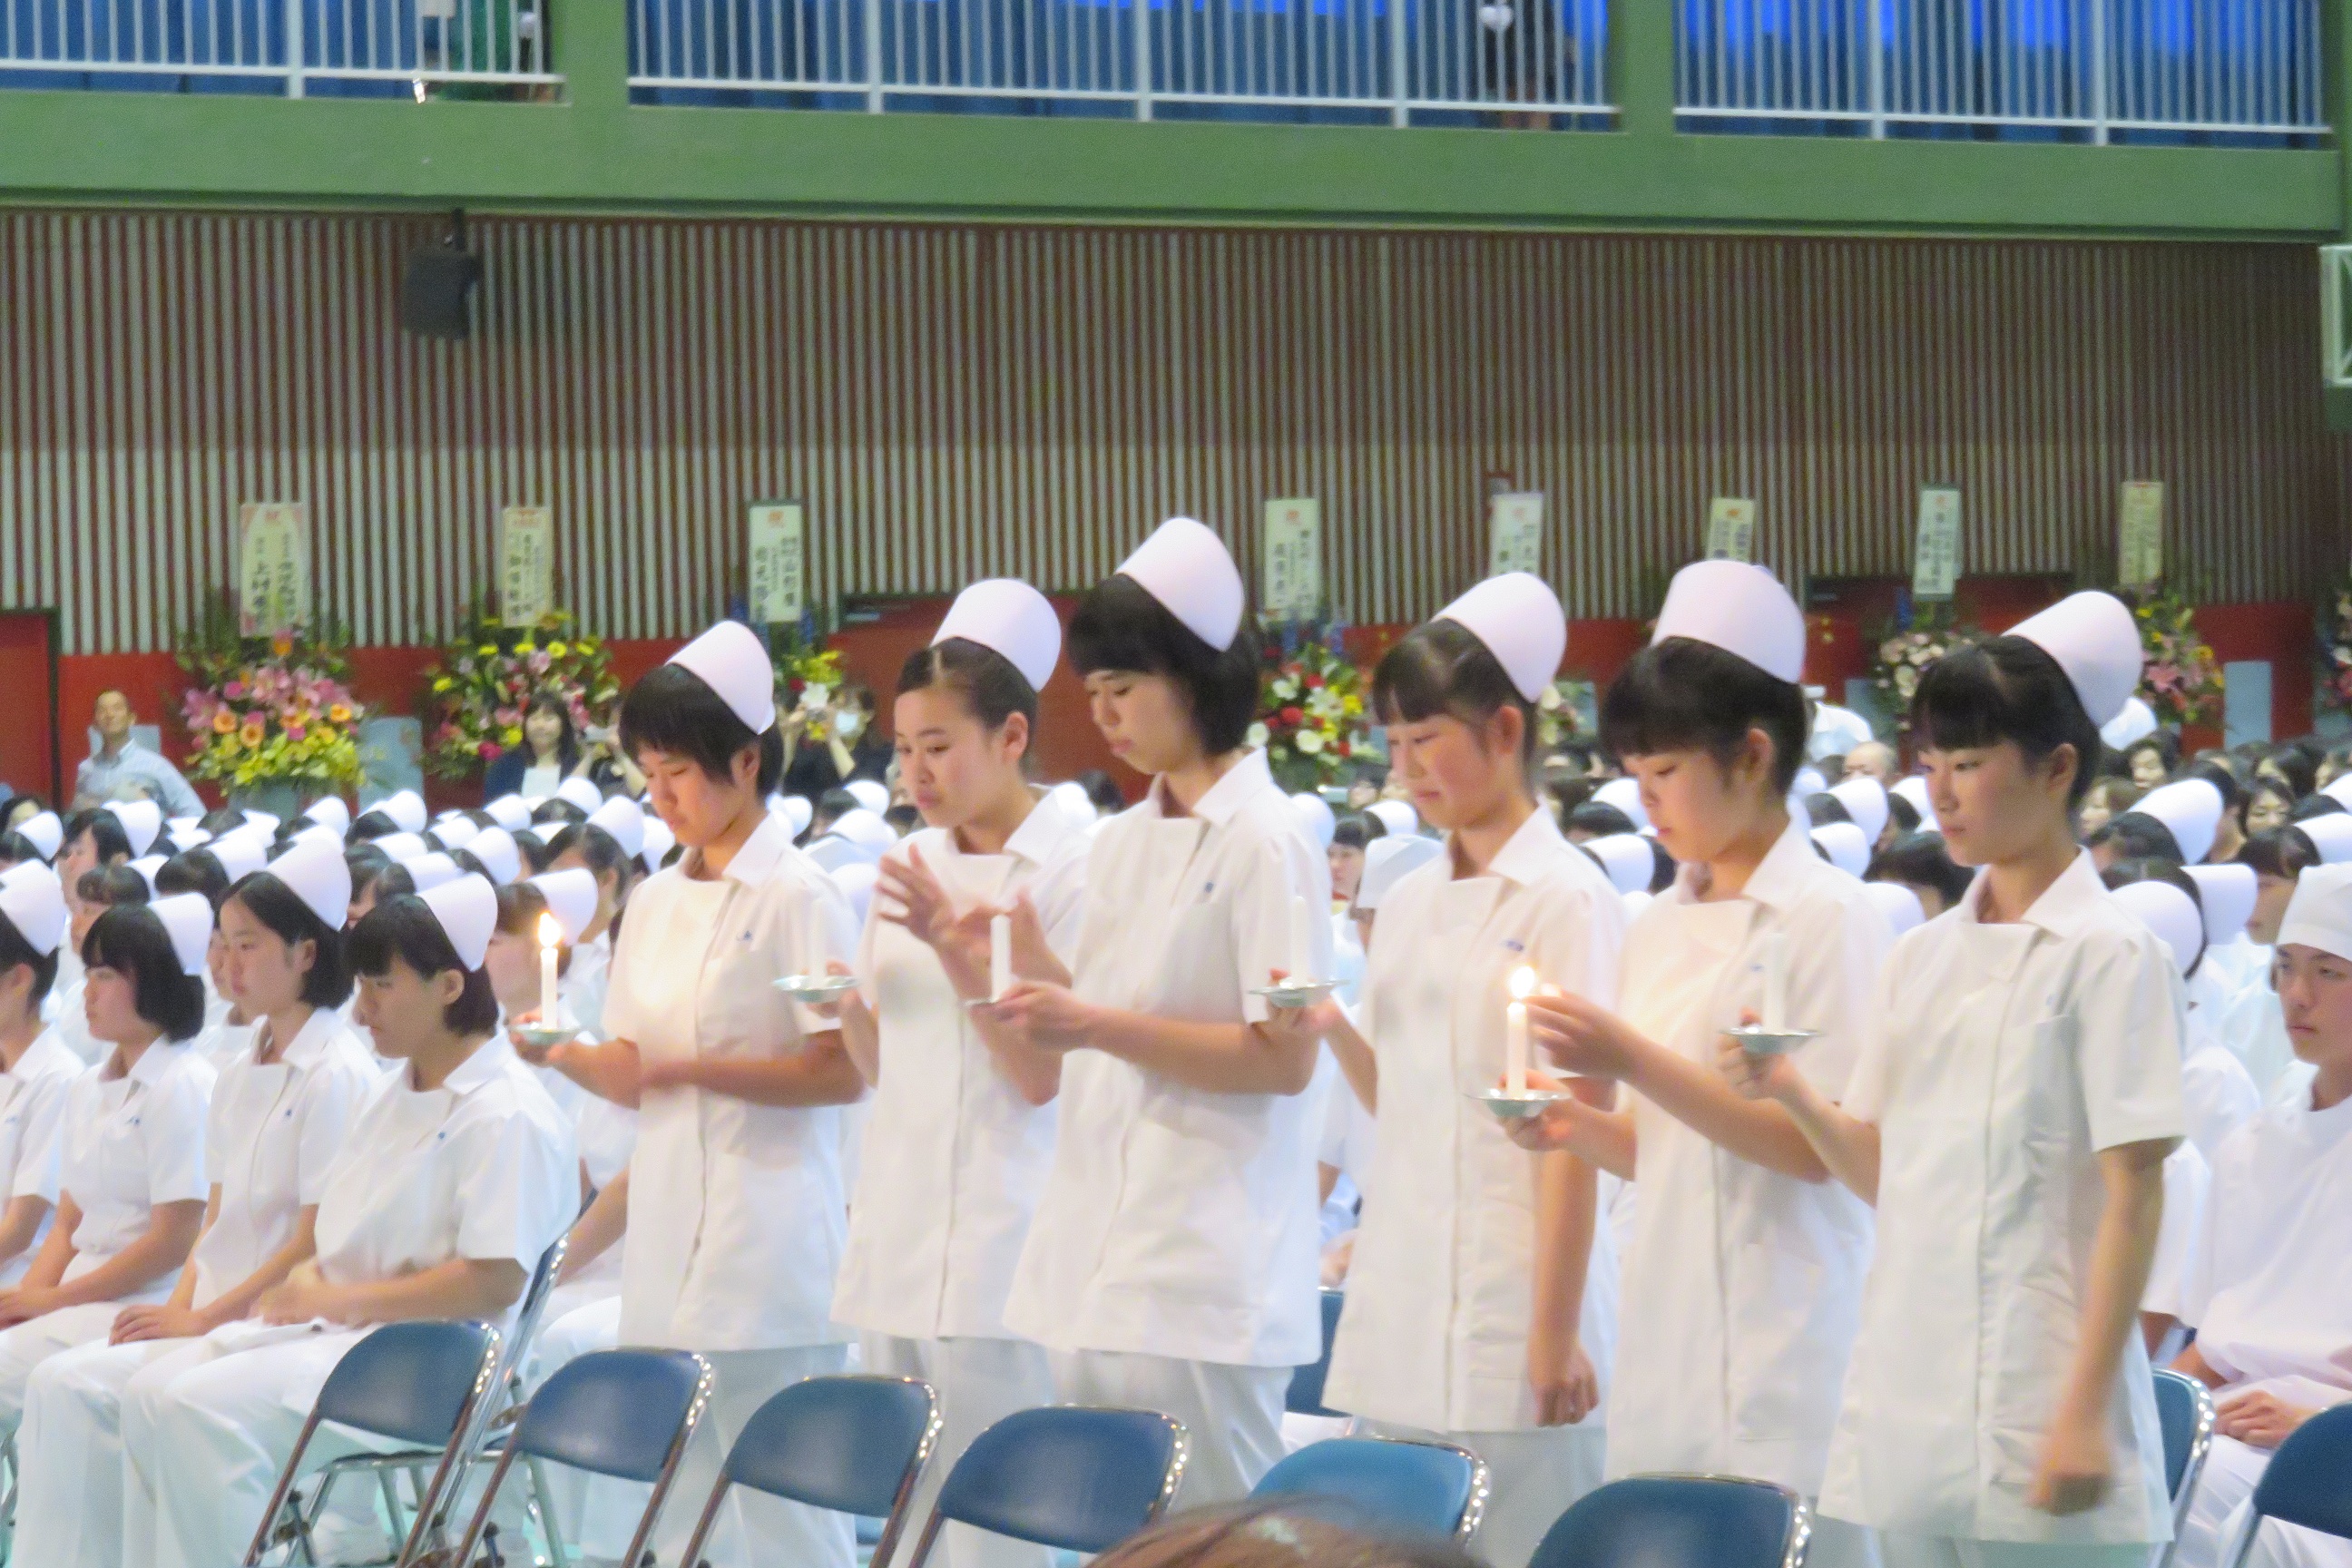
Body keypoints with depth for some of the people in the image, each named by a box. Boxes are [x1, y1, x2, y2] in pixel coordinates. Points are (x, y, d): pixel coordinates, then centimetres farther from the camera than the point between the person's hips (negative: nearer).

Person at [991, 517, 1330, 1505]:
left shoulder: (1264, 844, -8)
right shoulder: (1121, 842, 15)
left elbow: (1284, 1058, -14)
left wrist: (1099, 1025, -18)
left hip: (1205, 1275, -8)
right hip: (1097, 1268, 8)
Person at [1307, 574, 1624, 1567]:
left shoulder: (1565, 899, -7)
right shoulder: (1410, 904, 14)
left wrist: (1556, 1336, -13)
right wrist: (1331, 1028, -3)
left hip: (1510, 1303, -7)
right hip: (1401, 1302, 7)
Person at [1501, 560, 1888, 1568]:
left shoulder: (1828, 918, -7)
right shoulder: (1657, 929, 14)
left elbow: (1818, 1147, -13)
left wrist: (1634, 1060, -19)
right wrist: (1580, 1129, -2)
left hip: (1781, 1341, -7)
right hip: (1664, 1335, 7)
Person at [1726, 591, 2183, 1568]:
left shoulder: (2107, 955, -6)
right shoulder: (1922, 957, 12)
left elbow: (2133, 1196, -10)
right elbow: (1885, 1172, 13)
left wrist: (2087, 1412, -15)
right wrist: (1792, 1093, -6)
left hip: (2034, 1409, -6)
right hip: (1908, 1401, 6)